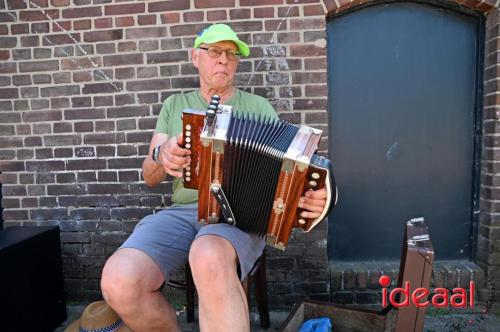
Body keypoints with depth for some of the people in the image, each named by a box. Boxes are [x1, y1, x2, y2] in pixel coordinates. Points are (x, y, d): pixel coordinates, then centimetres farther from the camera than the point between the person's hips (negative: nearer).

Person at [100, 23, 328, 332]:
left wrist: (307, 192, -19)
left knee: (210, 259, -39)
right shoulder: (175, 105, 16)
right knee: (119, 282, -25)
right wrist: (162, 157, -11)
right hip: (181, 212, 3)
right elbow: (150, 178, 13)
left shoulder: (258, 106, 11)